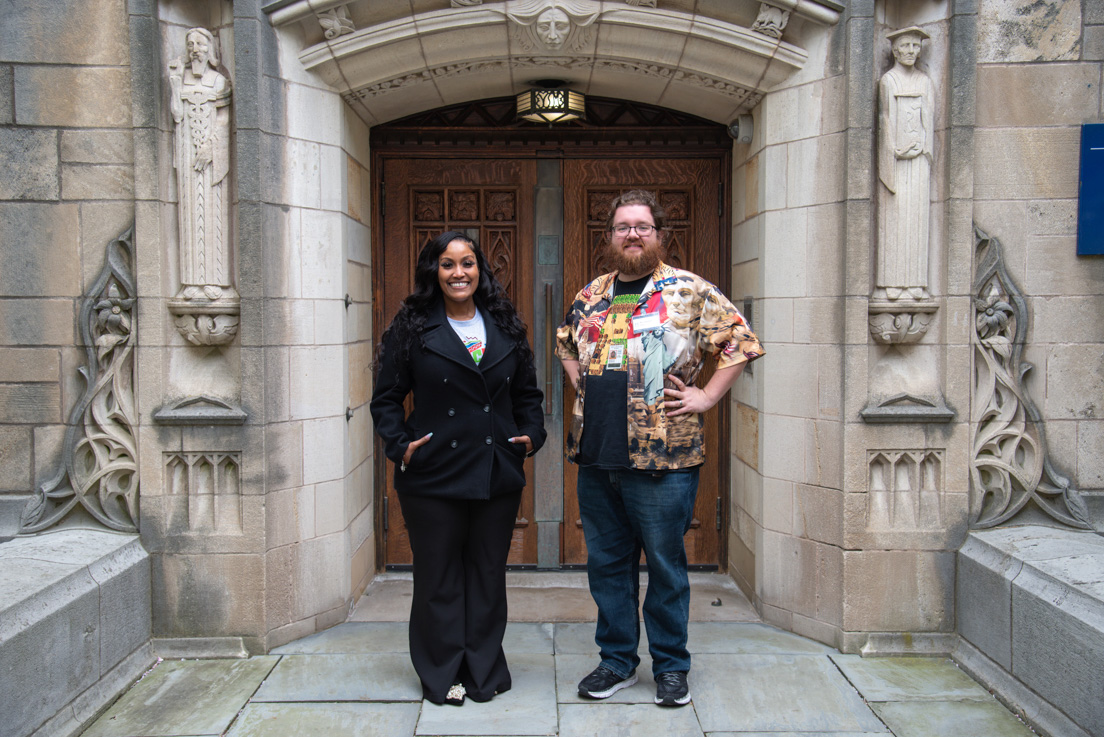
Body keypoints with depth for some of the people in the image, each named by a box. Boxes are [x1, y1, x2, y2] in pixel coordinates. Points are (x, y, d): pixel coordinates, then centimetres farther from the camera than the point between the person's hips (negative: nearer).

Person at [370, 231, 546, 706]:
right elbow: (386, 398, 2)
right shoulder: (412, 328, 0)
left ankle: (484, 672, 28)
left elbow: (527, 393, 17)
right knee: (438, 577, 7)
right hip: (433, 476, -3)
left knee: (488, 574, 12)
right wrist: (400, 446, -10)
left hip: (498, 478, 3)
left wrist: (531, 434, 2)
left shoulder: (505, 327, 9)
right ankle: (442, 676, 24)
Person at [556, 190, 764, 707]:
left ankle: (670, 666, 23)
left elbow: (741, 343, -3)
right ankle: (616, 660, 29)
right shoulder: (590, 296, 12)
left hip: (663, 458, -5)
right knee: (607, 563, 13)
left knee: (665, 566, 6)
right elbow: (565, 344, 29)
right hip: (595, 456, 5)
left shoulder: (690, 291, -3)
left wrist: (705, 398, -8)